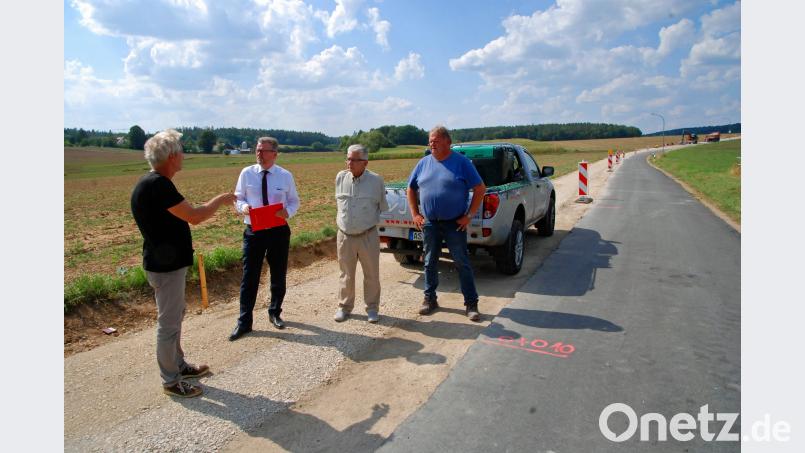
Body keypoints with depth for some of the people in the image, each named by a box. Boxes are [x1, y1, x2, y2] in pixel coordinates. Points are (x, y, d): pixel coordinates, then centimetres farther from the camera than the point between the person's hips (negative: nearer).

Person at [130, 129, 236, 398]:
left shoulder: (152, 183, 8)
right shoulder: (158, 184, -24)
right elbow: (194, 217, -25)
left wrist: (182, 242, 21)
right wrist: (220, 200, -11)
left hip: (166, 261, 10)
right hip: (165, 267, -10)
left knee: (175, 316, 21)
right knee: (169, 323, 2)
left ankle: (179, 366, 37)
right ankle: (171, 382, 17)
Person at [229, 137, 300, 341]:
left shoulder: (285, 176, -2)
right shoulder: (246, 173, -1)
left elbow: (294, 201, 5)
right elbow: (238, 199, 6)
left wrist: (288, 211, -18)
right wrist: (243, 206, -18)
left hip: (279, 231, 1)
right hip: (254, 231, 0)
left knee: (278, 276, 14)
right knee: (249, 277, 2)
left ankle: (275, 313, 36)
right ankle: (244, 322, 15)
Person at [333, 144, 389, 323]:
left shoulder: (376, 180, -6)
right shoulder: (340, 177, 0)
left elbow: (383, 206, 8)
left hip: (368, 236, -2)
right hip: (345, 236, 2)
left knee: (372, 275, 8)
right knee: (346, 275, 13)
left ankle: (372, 308, 23)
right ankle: (344, 307, 28)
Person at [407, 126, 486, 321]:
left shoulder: (461, 162, -6)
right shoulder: (424, 163, 6)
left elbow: (480, 189, -6)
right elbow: (411, 189, 15)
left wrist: (469, 215, -10)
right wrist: (415, 214, 7)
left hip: (455, 223, -4)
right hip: (429, 223, 4)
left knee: (463, 264, 1)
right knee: (430, 263, 13)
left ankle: (471, 303, 11)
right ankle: (430, 299, 28)